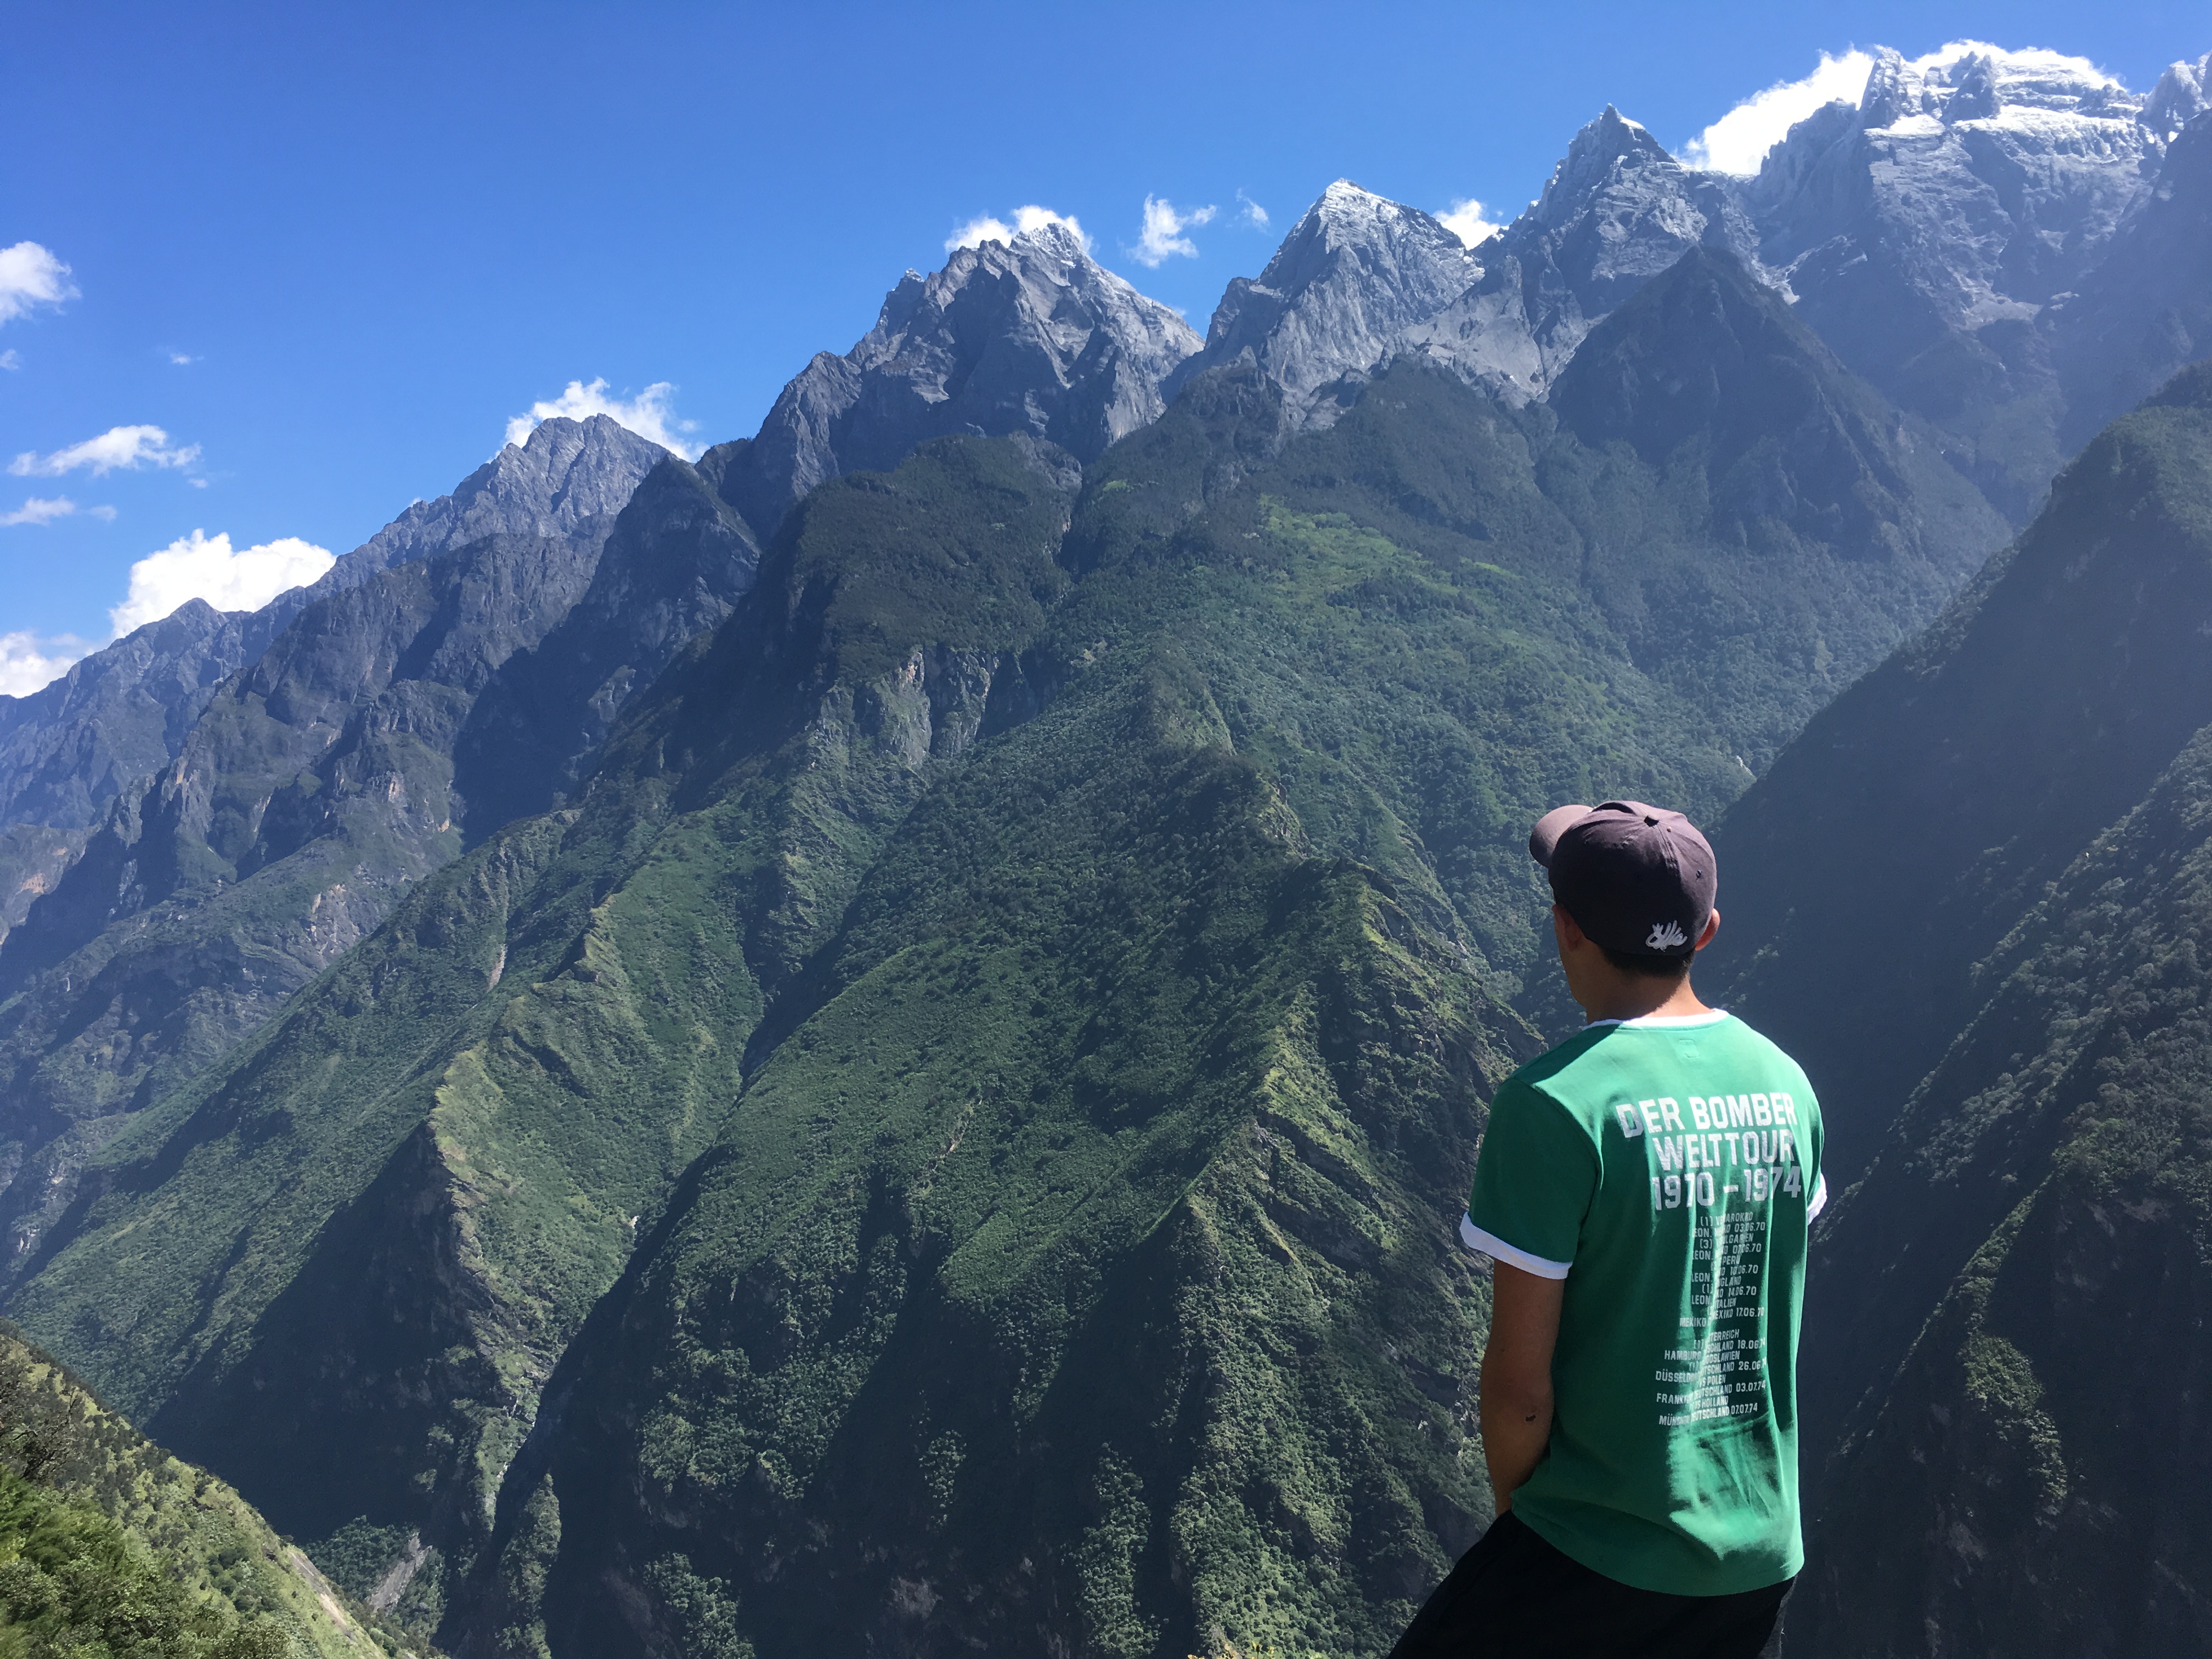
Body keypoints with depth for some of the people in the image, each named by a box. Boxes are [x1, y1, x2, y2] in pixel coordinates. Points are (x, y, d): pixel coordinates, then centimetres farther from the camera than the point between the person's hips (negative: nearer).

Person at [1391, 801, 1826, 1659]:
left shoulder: (1555, 1104, -21)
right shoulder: (1784, 1084, -2)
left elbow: (1519, 1384, -17)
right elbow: (1771, 1314, 10)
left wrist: (1514, 1499, 1)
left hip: (1599, 1560, -6)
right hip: (1762, 1554, 6)